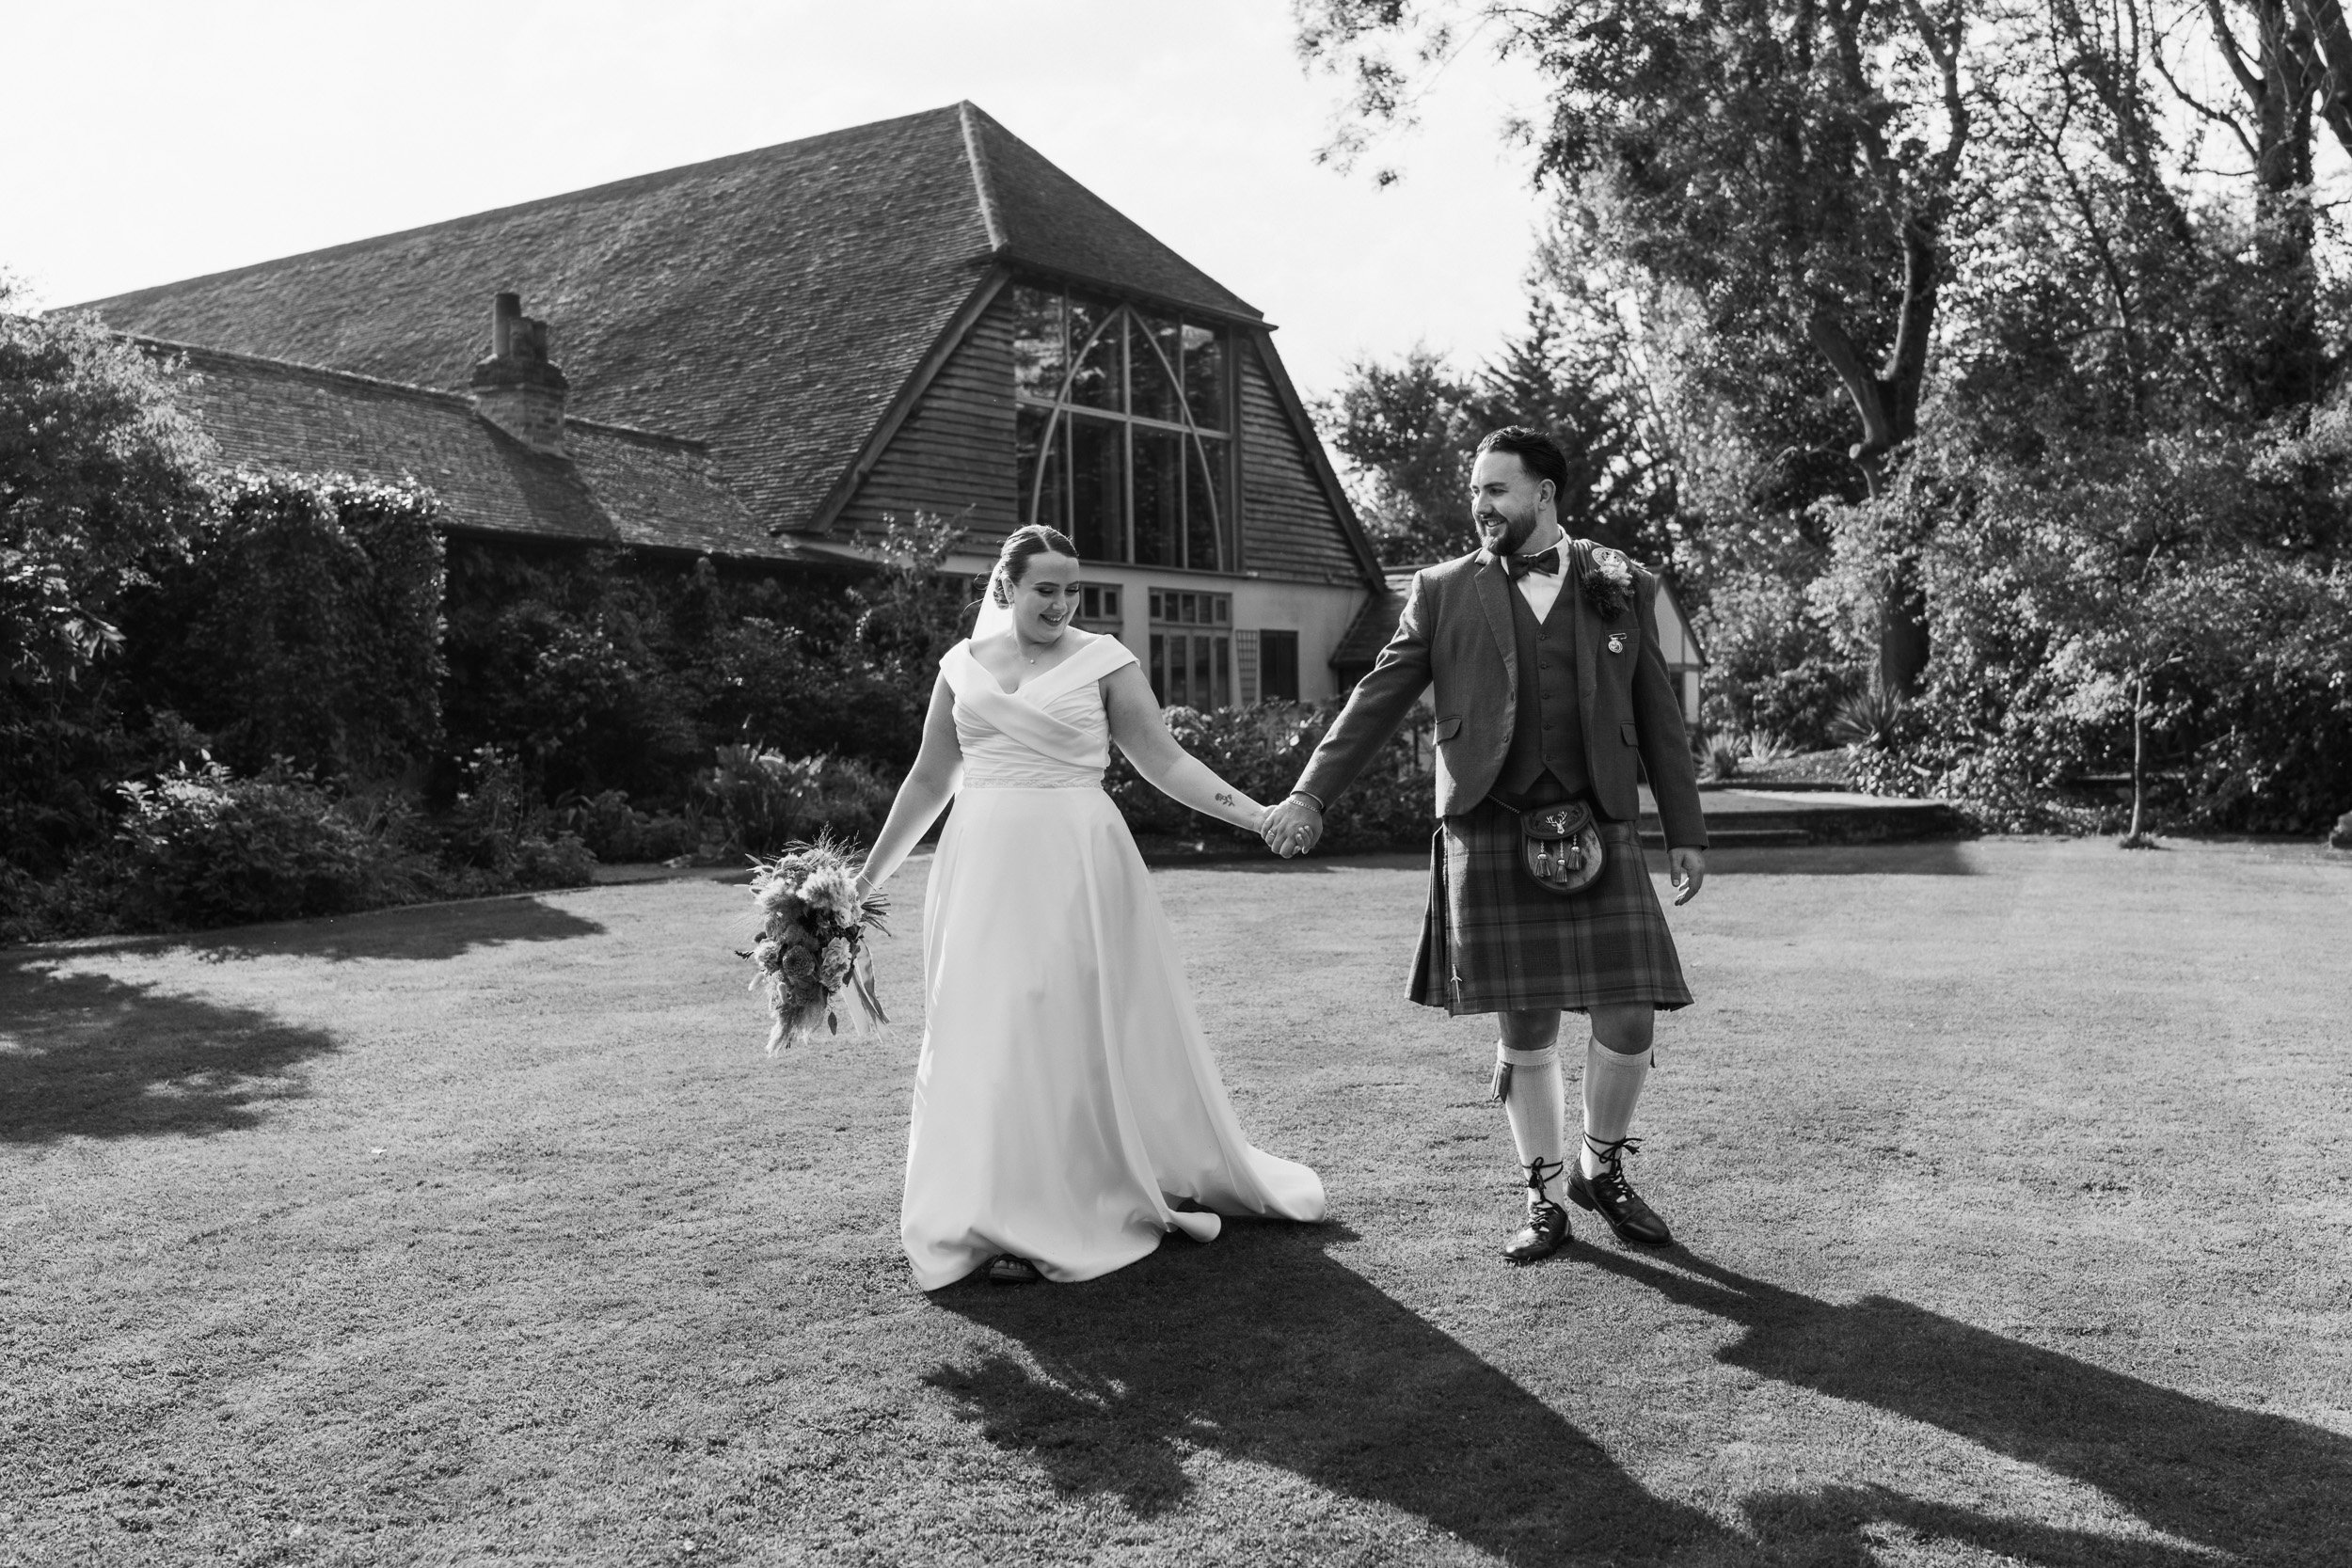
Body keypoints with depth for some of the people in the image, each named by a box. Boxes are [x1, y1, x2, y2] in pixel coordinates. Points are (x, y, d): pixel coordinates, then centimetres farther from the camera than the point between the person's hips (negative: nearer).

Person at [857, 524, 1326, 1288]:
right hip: (984, 869, 3)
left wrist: (1256, 815, -10)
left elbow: (1164, 760, 0)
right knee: (988, 1033, 1)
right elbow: (929, 779, 16)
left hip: (1075, 865, -3)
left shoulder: (1102, 661, 1)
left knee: (1080, 1024, 0)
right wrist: (870, 873, 17)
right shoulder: (963, 664, 10)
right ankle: (1004, 1217, 9)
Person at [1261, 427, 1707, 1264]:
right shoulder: (1445, 590, 8)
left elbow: (1658, 717, 12)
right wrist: (1311, 794, 0)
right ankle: (1544, 1197, 19)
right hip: (1490, 833, 0)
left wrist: (1686, 830, 10)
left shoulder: (1622, 588, 10)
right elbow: (1379, 698, 7)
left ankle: (1600, 1166, 23)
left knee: (1628, 1016, -3)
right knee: (1525, 1029, 3)